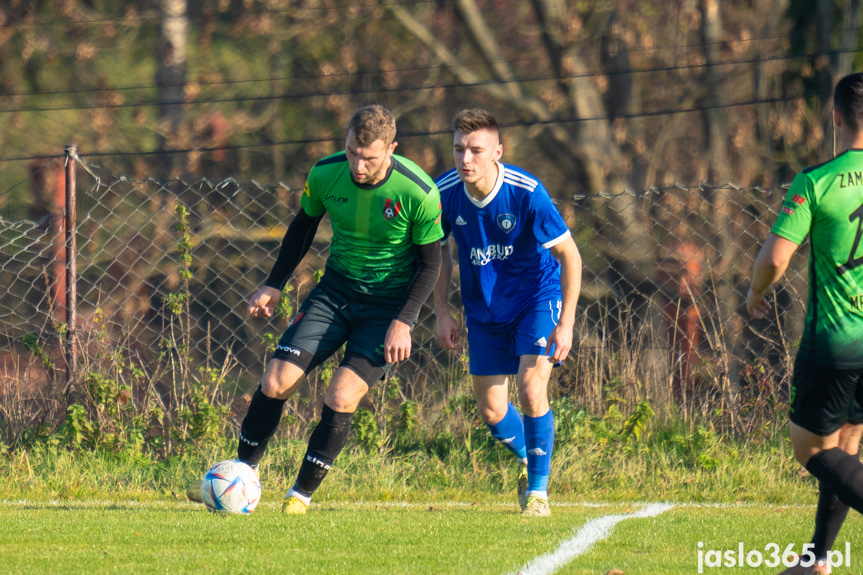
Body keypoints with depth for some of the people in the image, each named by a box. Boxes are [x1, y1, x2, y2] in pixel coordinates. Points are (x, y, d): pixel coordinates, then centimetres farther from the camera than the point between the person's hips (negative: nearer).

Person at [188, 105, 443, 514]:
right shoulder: (326, 174, -11)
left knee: (340, 399, -17)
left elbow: (430, 263, -9)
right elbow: (303, 227, 9)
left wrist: (403, 322, -16)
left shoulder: (418, 193, -21)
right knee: (275, 383, -9)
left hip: (388, 302, -3)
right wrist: (273, 286, 5)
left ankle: (302, 494, 2)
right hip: (335, 291, 3)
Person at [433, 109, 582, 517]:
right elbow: (439, 250, 4)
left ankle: (538, 488, 0)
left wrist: (566, 324, -22)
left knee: (531, 390, -19)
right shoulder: (445, 192, -17)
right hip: (483, 309, 4)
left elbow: (569, 256, -19)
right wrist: (442, 312, 0)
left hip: (537, 297, -4)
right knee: (491, 410, 6)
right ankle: (528, 460, 38)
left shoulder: (526, 193, -27)